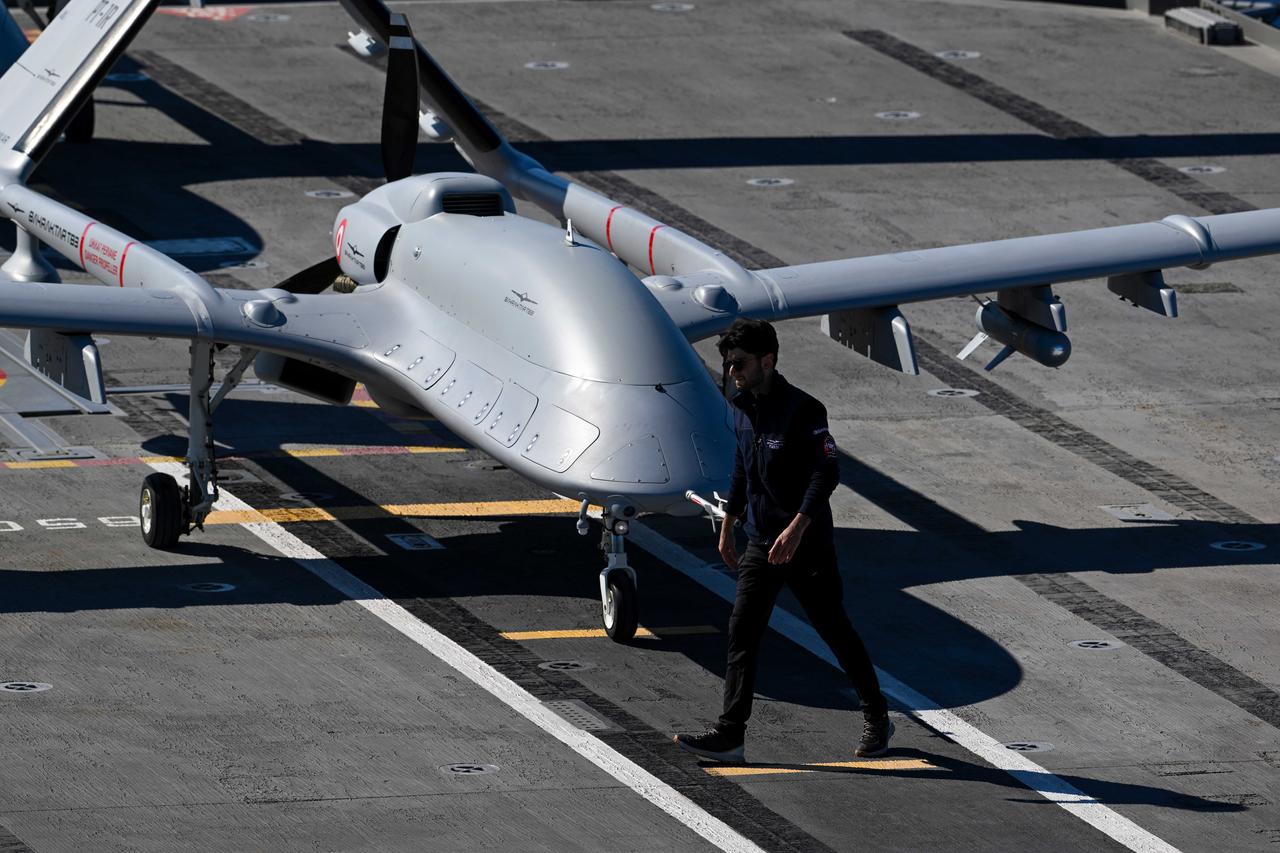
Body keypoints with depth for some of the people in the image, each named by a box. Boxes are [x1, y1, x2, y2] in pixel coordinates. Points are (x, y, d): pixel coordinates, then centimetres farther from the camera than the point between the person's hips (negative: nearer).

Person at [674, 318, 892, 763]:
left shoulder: (802, 410, -17)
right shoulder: (741, 408, 7)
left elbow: (827, 472, -21)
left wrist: (796, 529, -29)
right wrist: (728, 525, 23)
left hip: (808, 544, -7)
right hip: (761, 542, 7)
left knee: (834, 630, 5)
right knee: (742, 631, -4)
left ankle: (877, 718, 23)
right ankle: (729, 735, -7)